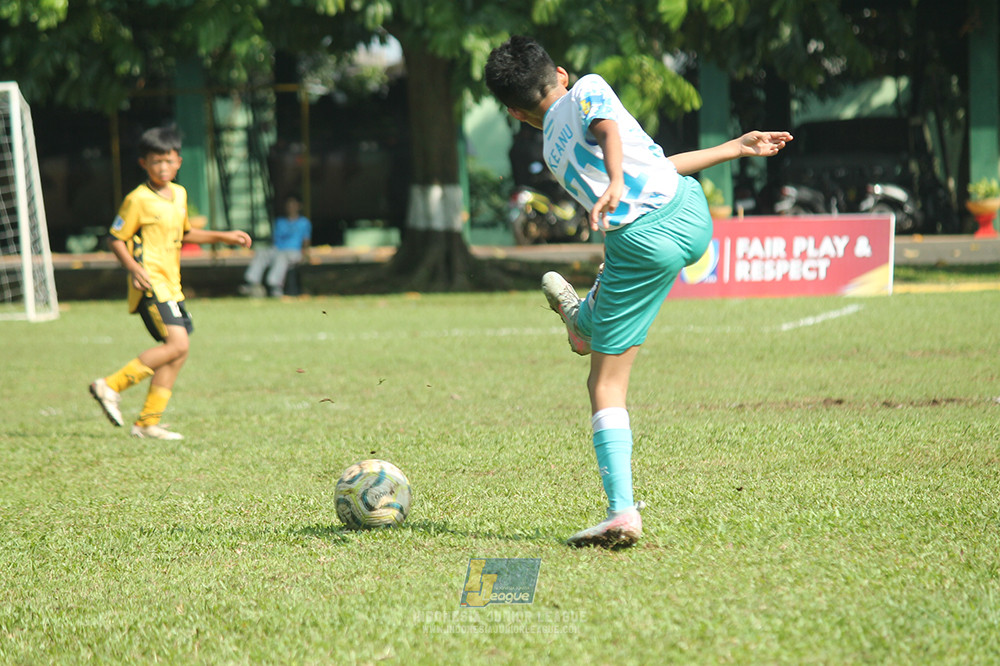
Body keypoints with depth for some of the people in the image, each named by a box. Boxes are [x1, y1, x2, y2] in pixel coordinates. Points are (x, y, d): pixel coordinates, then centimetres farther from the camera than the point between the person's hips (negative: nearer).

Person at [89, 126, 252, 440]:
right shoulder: (138, 199, -10)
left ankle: (148, 422, 8)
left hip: (170, 286, 8)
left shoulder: (179, 194, 14)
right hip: (150, 283, -8)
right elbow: (116, 238, -8)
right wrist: (133, 267, -23)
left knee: (176, 352, 4)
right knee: (177, 344, -20)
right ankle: (111, 386, -14)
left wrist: (223, 237, 24)